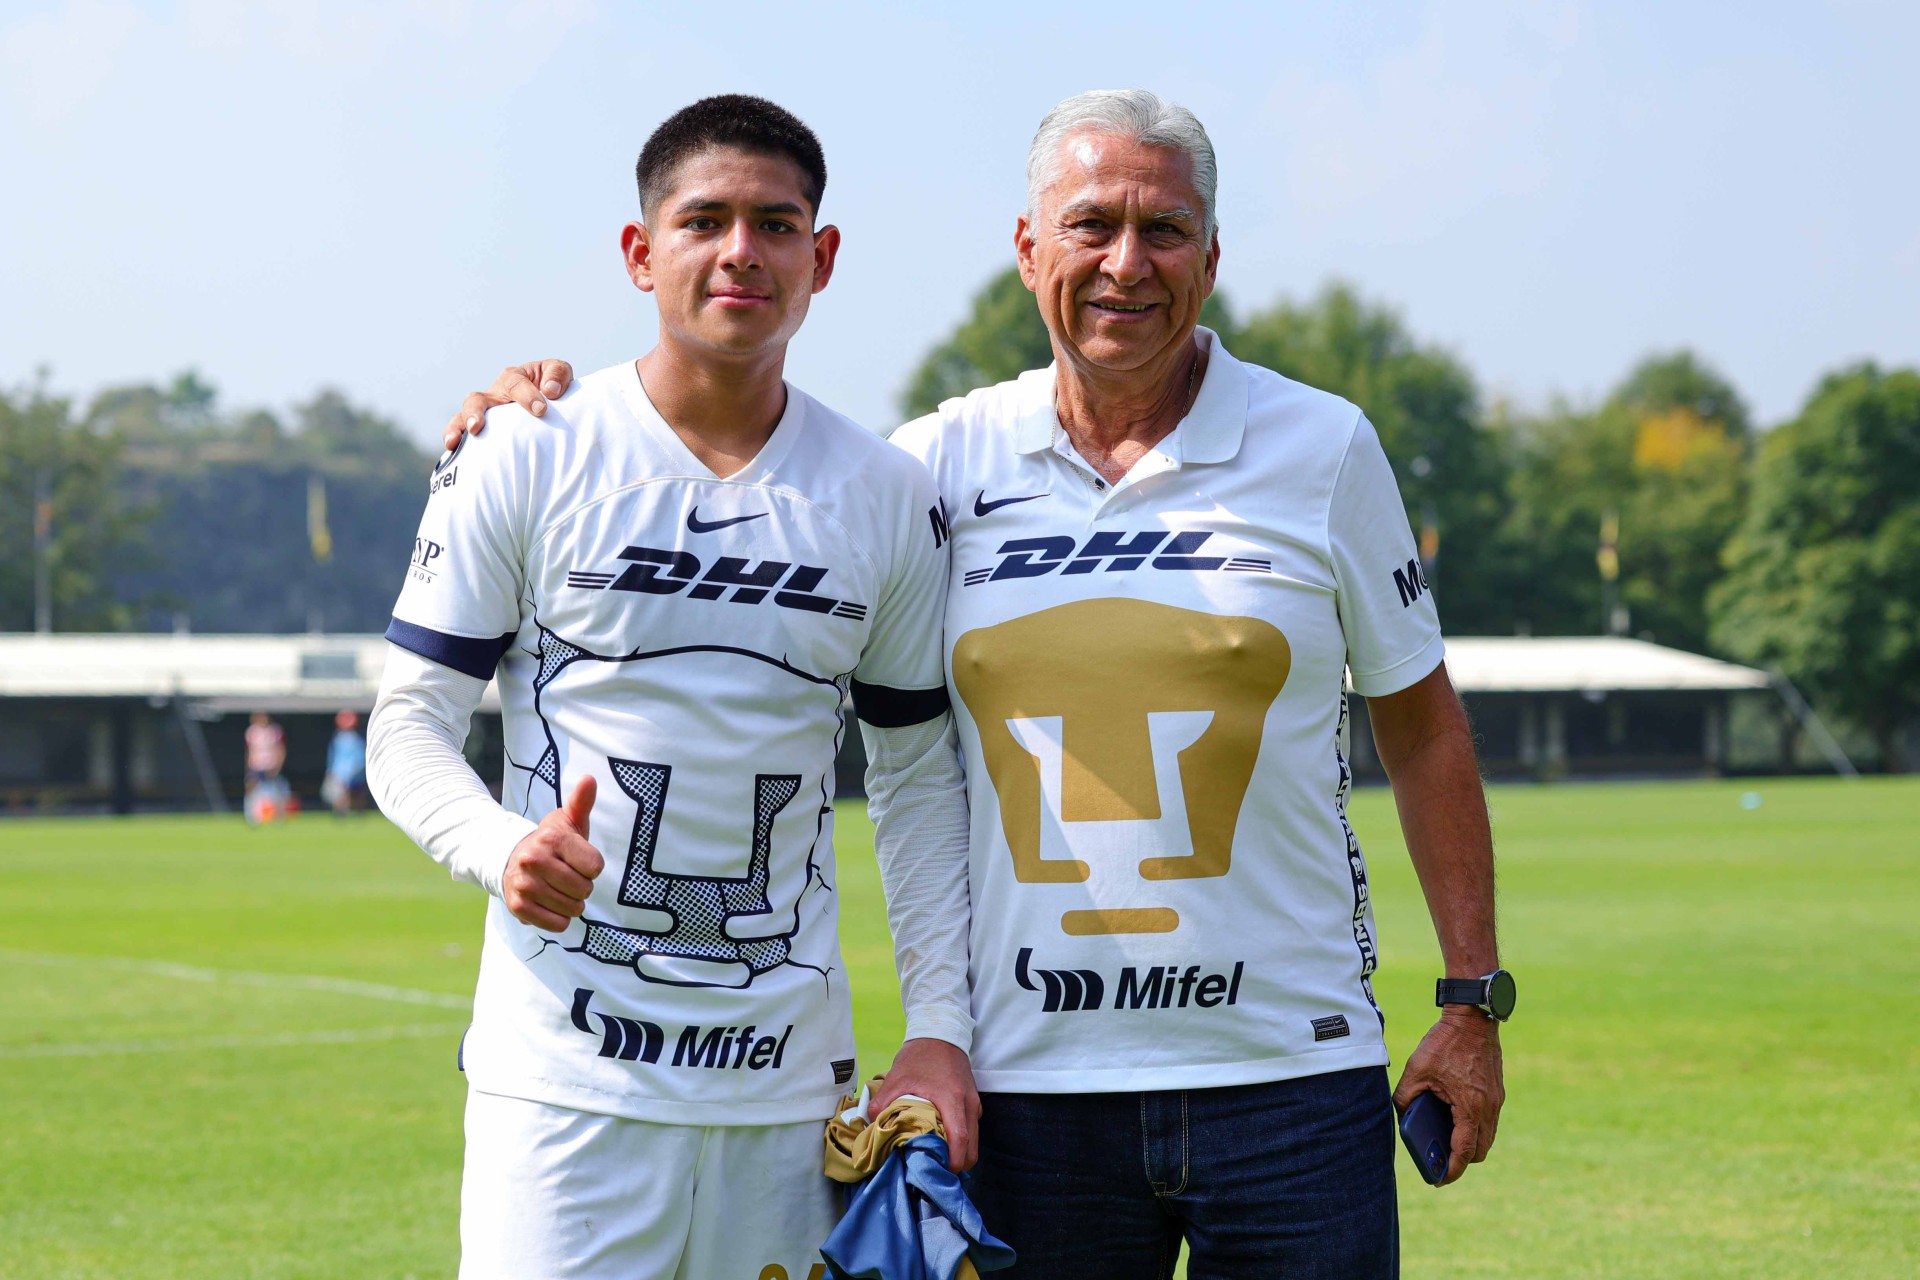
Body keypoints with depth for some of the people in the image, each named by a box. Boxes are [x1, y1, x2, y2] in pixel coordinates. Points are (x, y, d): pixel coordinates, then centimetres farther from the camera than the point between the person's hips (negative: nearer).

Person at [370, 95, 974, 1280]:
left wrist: (940, 1026, 4)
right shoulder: (525, 457, -1)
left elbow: (920, 778, 13)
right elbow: (410, 724, 1)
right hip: (566, 1068, -3)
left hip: (788, 1078, 3)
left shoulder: (890, 500, 7)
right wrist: (502, 847, -20)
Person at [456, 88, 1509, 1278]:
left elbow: (1424, 730, 8)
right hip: (1032, 1079, 1)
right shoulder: (948, 462, 4)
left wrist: (1473, 999, 4)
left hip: (1289, 1074, -1)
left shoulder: (1323, 446, 3)